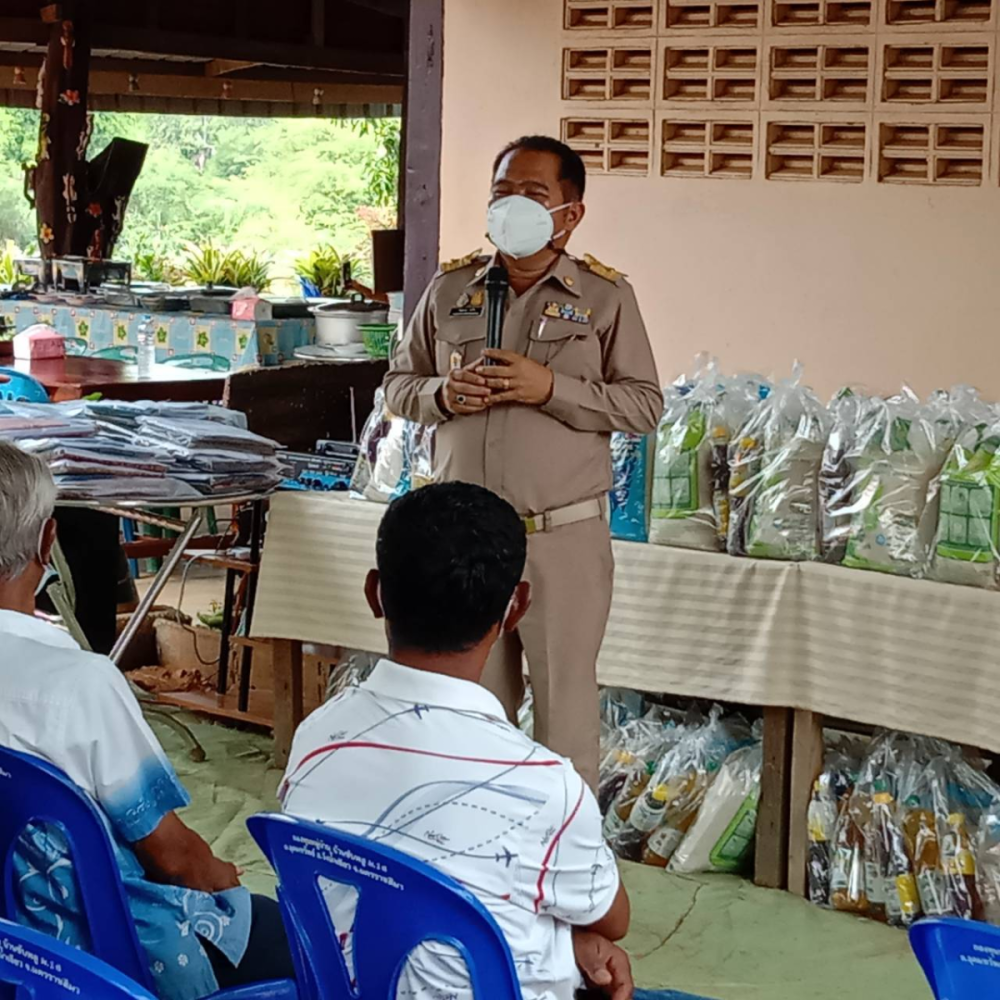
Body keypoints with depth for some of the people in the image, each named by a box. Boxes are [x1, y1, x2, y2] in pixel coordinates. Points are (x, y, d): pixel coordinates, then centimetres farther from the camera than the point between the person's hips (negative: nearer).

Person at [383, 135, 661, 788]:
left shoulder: (605, 297, -2)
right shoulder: (450, 289, 8)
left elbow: (646, 405, -4)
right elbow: (398, 385, 14)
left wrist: (552, 389, -17)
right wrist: (442, 393, -9)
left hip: (564, 537, -3)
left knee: (565, 703, 3)